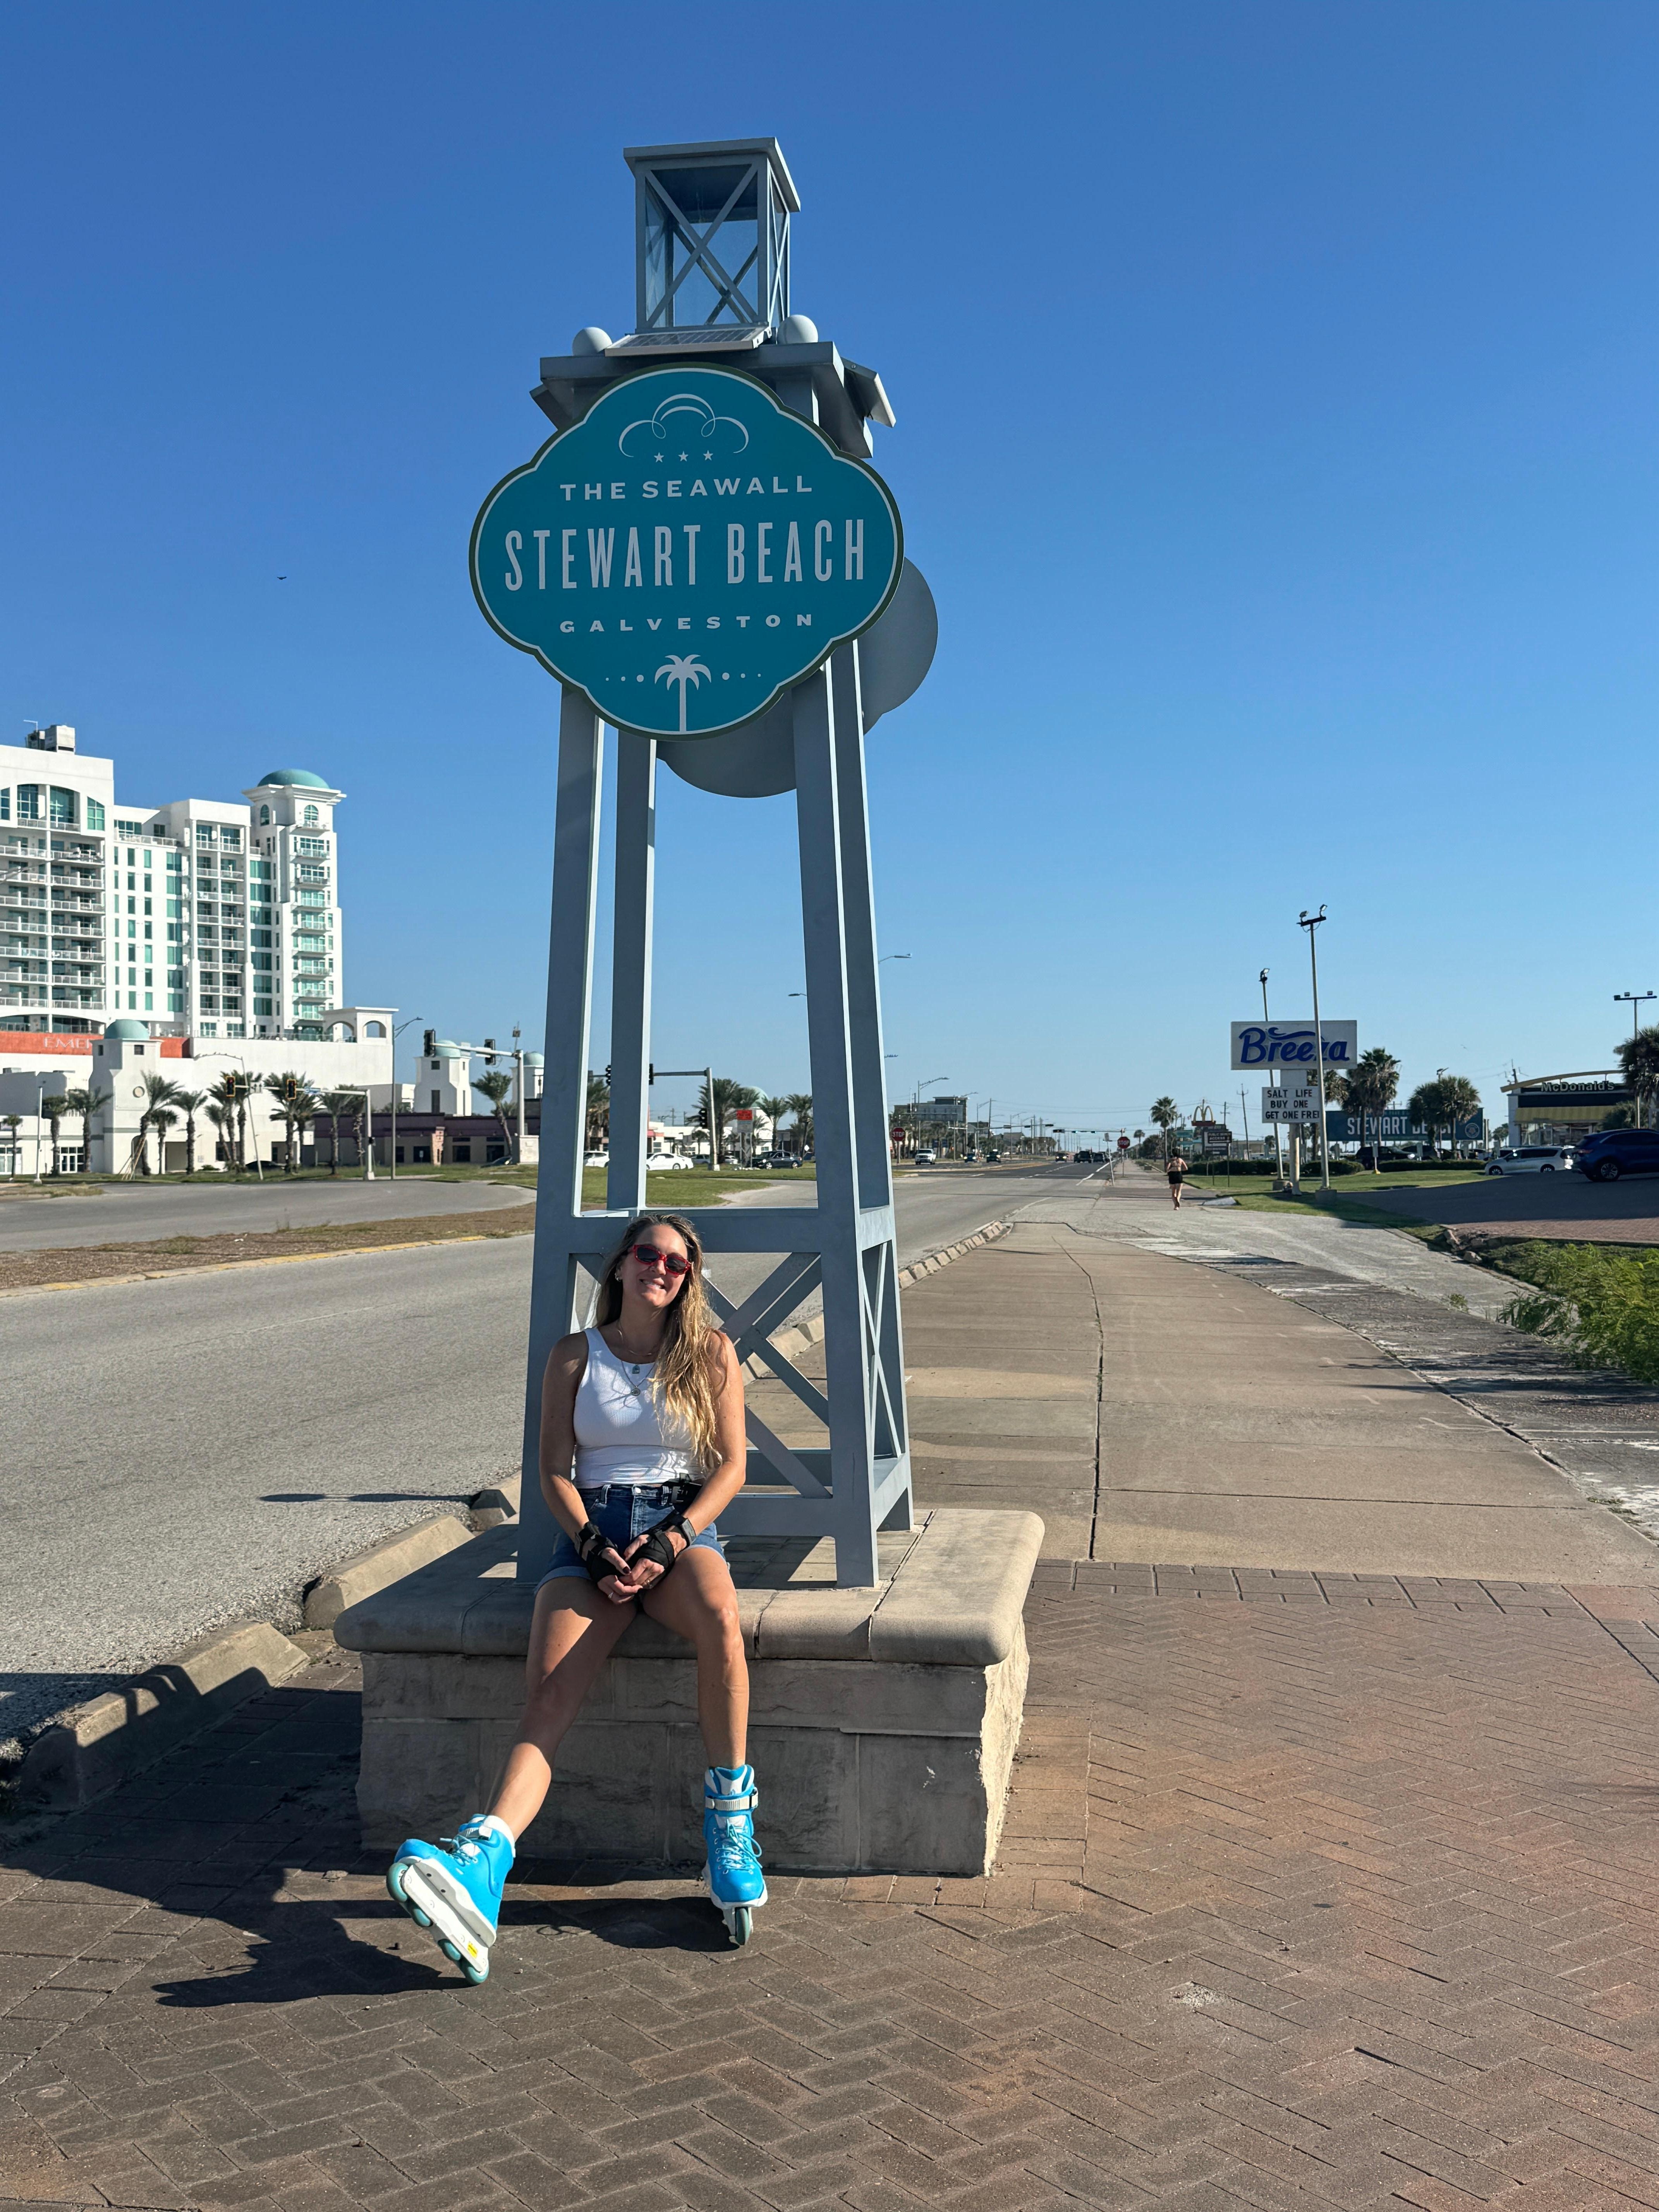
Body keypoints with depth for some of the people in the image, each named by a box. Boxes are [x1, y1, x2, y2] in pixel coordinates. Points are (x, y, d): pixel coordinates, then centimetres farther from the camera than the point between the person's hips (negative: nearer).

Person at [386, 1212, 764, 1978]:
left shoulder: (711, 1354, 8)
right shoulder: (574, 1356, 11)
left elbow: (730, 1465, 3)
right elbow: (554, 1470, 6)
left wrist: (671, 1543, -12)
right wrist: (595, 1548, -11)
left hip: (683, 1526, -1)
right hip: (590, 1532, 1)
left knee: (719, 1617, -37)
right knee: (550, 1690, -25)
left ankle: (730, 1822, -23)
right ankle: (480, 1865, -45)